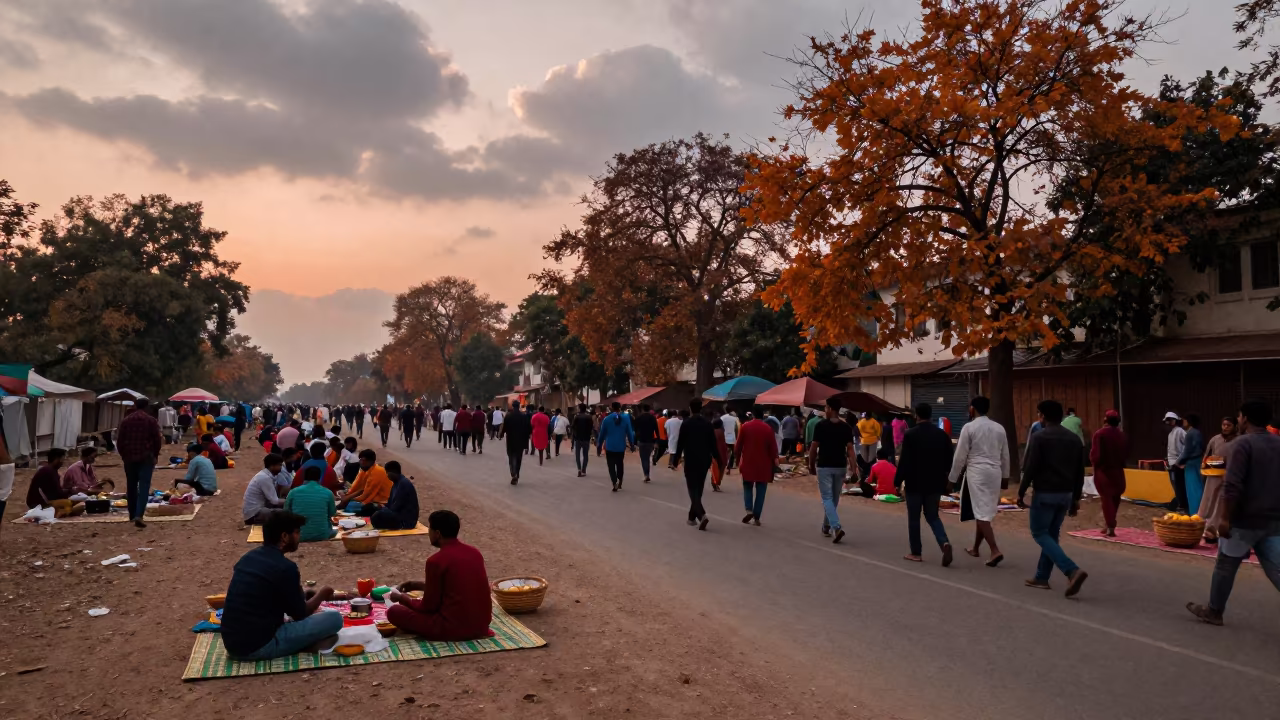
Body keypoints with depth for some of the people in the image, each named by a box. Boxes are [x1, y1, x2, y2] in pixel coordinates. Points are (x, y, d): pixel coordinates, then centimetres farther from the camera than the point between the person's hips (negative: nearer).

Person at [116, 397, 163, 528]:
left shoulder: (125, 420, 6)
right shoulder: (151, 421, -2)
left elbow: (119, 441, 6)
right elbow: (157, 441, -3)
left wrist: (124, 456, 18)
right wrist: (155, 455, 11)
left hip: (129, 458, 3)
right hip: (146, 458, -3)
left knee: (131, 487, 16)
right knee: (144, 487, -7)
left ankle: (132, 515, 24)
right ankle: (138, 515, -21)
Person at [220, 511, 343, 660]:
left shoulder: (248, 557, 11)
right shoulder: (285, 567, -14)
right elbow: (300, 615, -1)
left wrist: (307, 606, 32)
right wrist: (321, 594, 17)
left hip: (231, 642, 8)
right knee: (334, 618, -10)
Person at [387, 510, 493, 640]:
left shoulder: (436, 561, -14)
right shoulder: (475, 552, 7)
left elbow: (429, 607, -5)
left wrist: (403, 598, 13)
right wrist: (420, 585, 25)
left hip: (454, 628, -7)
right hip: (481, 624, 7)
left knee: (394, 612, 5)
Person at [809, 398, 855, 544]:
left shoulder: (821, 425, -9)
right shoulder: (846, 427, 0)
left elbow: (814, 448, -6)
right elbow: (850, 449, -6)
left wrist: (811, 465, 6)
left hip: (824, 466, -4)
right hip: (840, 467, 4)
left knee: (827, 498, -2)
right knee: (834, 499, 17)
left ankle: (837, 527, -20)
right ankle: (826, 527, 30)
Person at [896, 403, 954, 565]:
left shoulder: (910, 435, -11)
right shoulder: (942, 435, 2)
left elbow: (904, 461, -13)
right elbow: (949, 460, 5)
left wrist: (899, 481, -5)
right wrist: (948, 480, 16)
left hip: (914, 483, -4)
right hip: (935, 483, 4)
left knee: (914, 518, 8)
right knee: (933, 516, 14)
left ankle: (916, 553, 12)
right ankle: (944, 543, -9)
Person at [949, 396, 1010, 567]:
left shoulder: (969, 427, -8)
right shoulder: (999, 428, 8)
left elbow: (960, 456, -7)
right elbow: (1005, 455, 13)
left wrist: (953, 478, 1)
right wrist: (1004, 475, 24)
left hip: (976, 473, -6)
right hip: (995, 473, 6)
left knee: (981, 514, -5)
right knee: (984, 512, 16)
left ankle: (995, 551, -16)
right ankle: (975, 549, 27)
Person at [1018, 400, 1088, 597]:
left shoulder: (1039, 437, -11)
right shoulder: (1074, 439, 10)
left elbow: (1030, 468, -15)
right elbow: (1080, 472, 12)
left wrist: (1021, 492, -6)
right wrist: (1076, 498, 17)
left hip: (1045, 493, -7)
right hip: (1066, 494, 7)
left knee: (1040, 534, 1)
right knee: (1051, 534, 16)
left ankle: (1072, 570, -17)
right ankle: (1041, 577, 19)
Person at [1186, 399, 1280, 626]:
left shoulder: (1243, 443, -14)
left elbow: (1233, 486, -21)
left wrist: (1225, 517, -17)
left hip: (1244, 520, -6)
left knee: (1225, 566, 10)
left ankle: (1214, 611, 23)